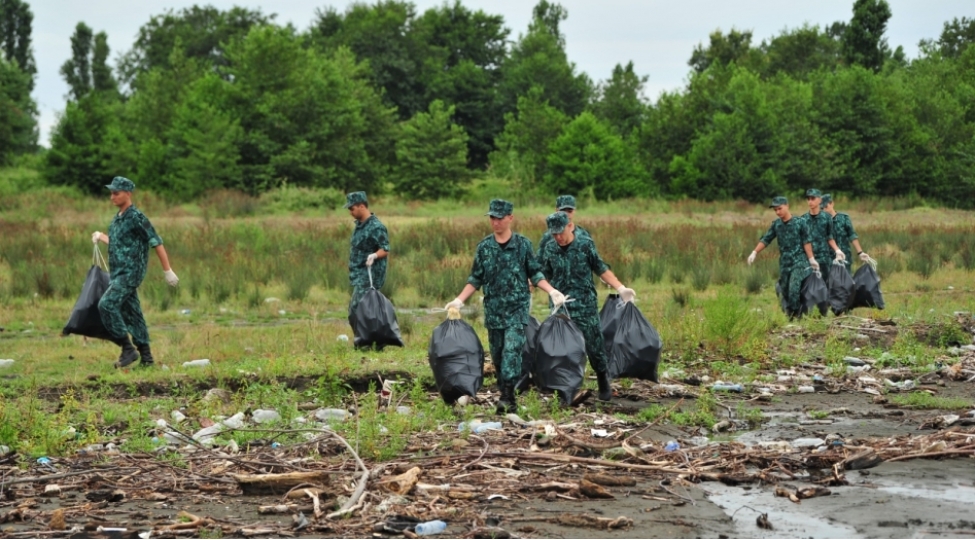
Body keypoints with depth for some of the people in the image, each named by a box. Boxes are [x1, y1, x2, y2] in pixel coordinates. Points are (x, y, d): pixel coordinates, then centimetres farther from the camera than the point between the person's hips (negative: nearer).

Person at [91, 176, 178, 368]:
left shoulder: (136, 217, -13)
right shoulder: (117, 218, 14)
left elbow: (156, 243, -13)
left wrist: (167, 271, -13)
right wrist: (100, 236, 29)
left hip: (130, 273, -9)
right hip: (117, 273, 9)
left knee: (107, 304, -19)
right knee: (131, 313, 9)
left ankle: (128, 349, -13)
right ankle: (146, 357, 13)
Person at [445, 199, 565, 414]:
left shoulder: (523, 244, -2)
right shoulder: (484, 247, 4)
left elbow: (535, 275, 4)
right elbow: (475, 279, 11)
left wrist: (552, 291, -9)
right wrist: (459, 300, 3)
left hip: (517, 309, -3)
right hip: (493, 310, 3)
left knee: (512, 350, -15)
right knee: (497, 354, 6)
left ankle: (508, 395, -19)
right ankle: (507, 397, 15)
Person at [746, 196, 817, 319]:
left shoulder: (800, 222, -6)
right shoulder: (776, 224, 5)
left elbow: (806, 242, -6)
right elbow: (765, 239, 6)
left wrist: (811, 259, -8)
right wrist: (754, 252, -3)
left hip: (799, 262, -5)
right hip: (784, 262, 5)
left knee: (794, 288, -16)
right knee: (784, 289, 6)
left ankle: (794, 314, -8)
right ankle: (788, 313, 16)